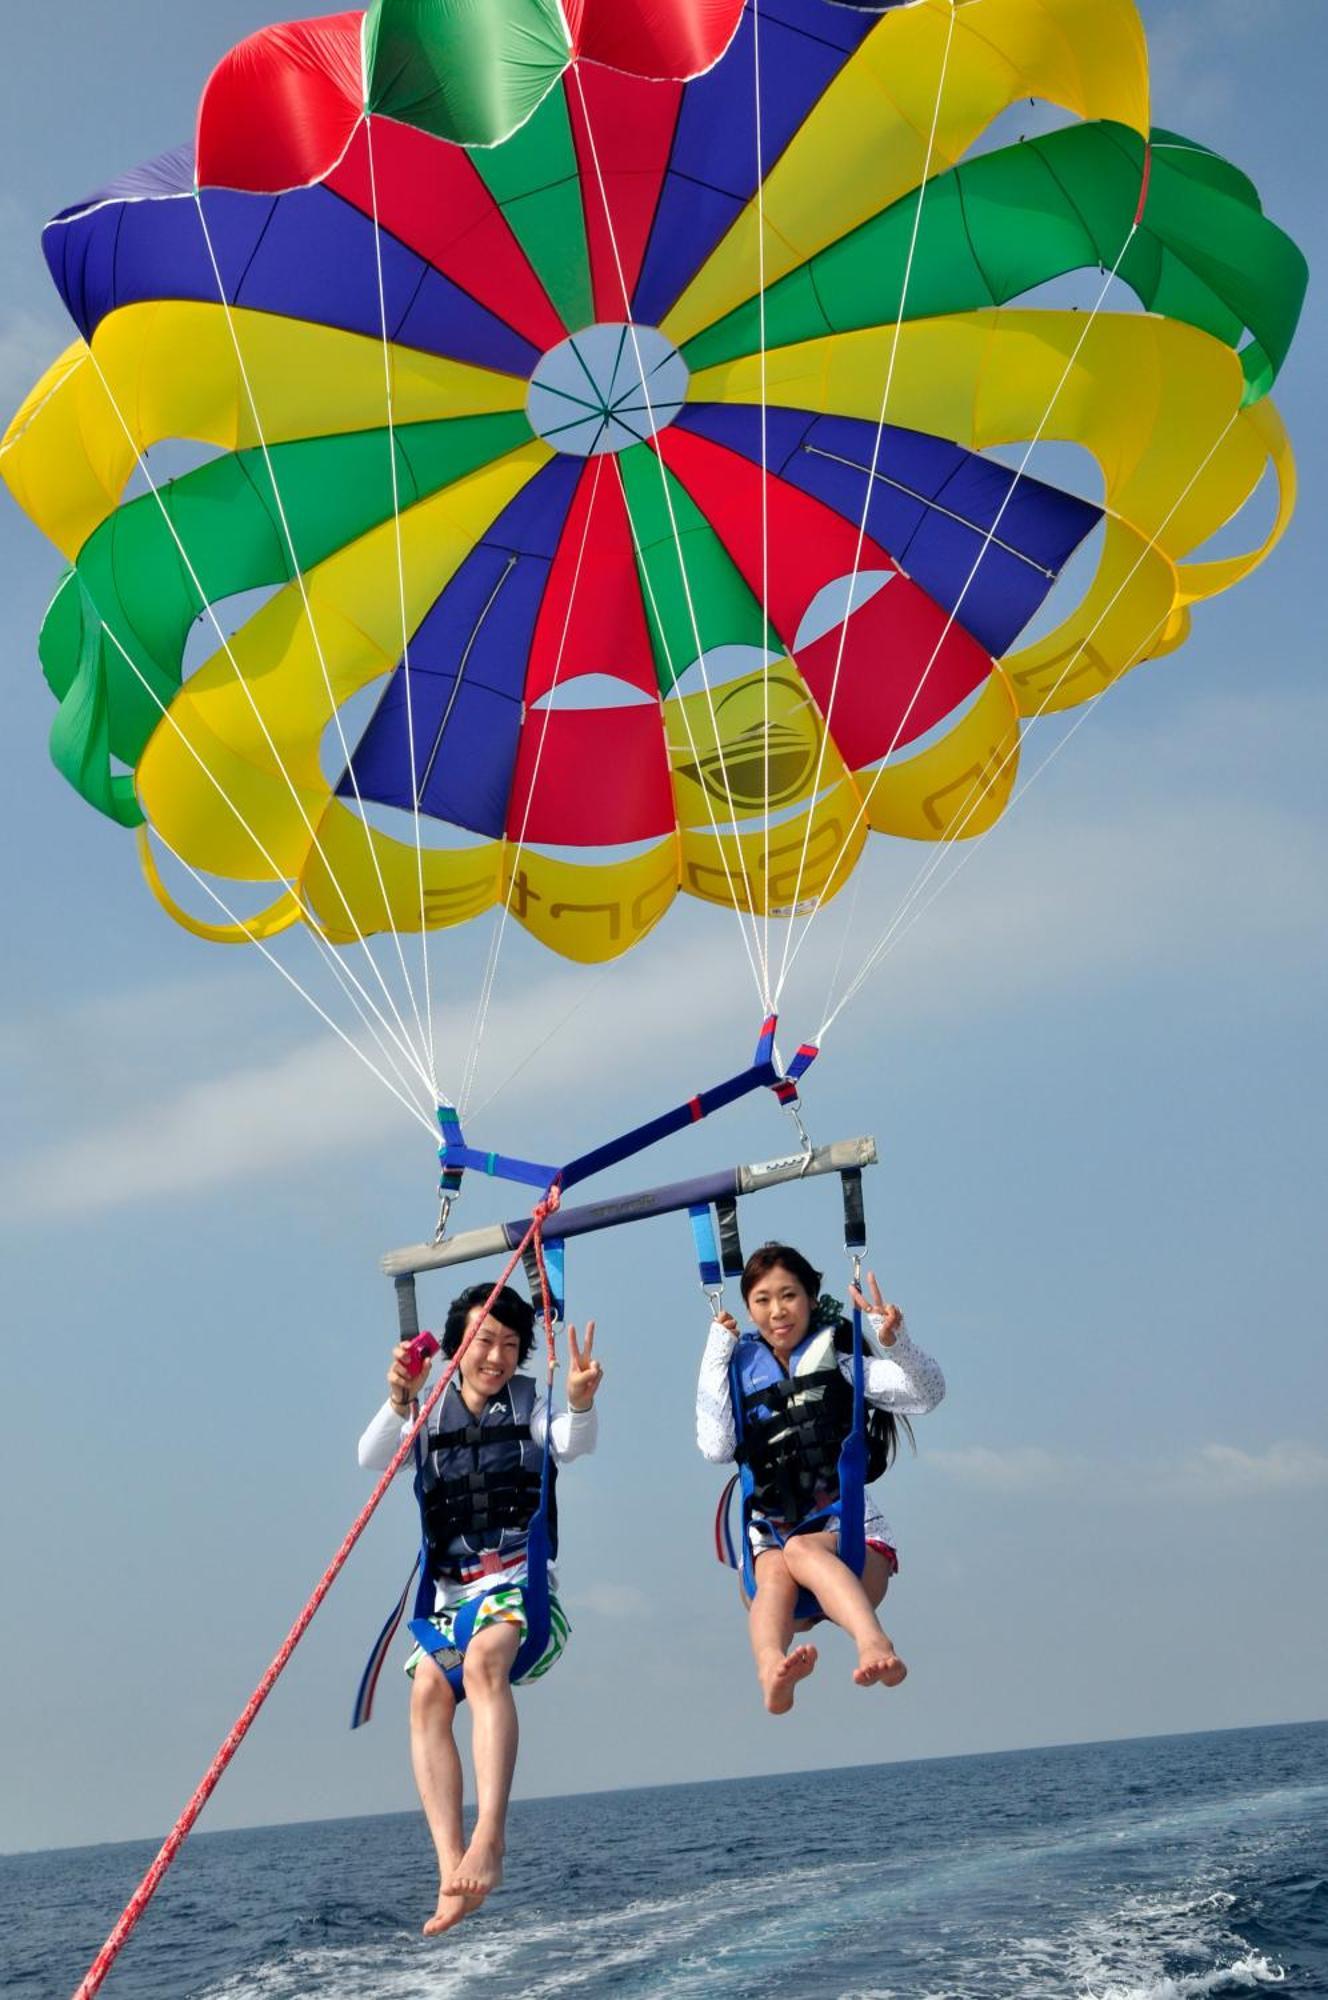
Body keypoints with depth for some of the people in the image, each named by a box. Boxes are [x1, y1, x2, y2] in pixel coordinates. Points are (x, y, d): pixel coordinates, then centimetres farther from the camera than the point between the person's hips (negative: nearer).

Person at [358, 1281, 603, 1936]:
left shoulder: (528, 1407, 8)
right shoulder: (430, 1416, 12)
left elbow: (572, 1443, -13)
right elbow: (373, 1458, -6)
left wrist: (580, 1404, -37)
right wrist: (399, 1401, -26)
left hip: (521, 1585, -3)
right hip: (453, 1592, 3)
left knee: (483, 1658, -33)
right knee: (427, 1693, -24)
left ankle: (489, 1838, -43)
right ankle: (451, 1870, -31)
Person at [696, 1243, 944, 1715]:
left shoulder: (837, 1360, 10)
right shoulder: (742, 1371, 13)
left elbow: (927, 1393, -3)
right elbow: (716, 1449, -4)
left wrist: (895, 1343, -22)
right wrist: (715, 1357, -2)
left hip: (851, 1535, -1)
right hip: (770, 1533, 1)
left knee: (802, 1549, -36)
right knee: (776, 1571, -34)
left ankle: (875, 1646, -64)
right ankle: (772, 1671, -66)